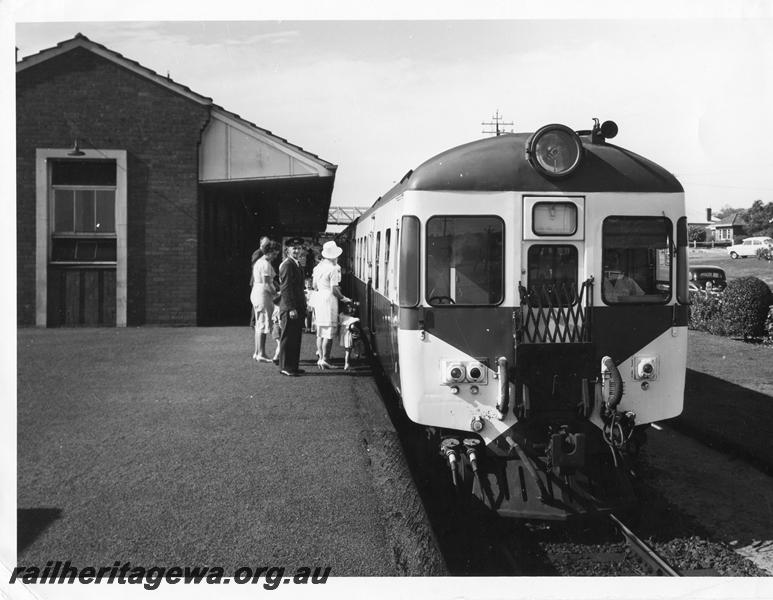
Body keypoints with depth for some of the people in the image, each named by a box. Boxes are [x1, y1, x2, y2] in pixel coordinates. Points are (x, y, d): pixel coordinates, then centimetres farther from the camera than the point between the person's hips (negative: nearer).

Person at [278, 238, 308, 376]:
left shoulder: (297, 264, 17)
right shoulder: (287, 264, -13)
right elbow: (285, 288, -19)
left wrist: (303, 307, 18)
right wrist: (291, 308, -22)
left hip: (297, 308, 10)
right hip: (289, 308, -10)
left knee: (296, 338, 12)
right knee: (288, 338, -4)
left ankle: (293, 366, 19)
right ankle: (285, 367, 2)